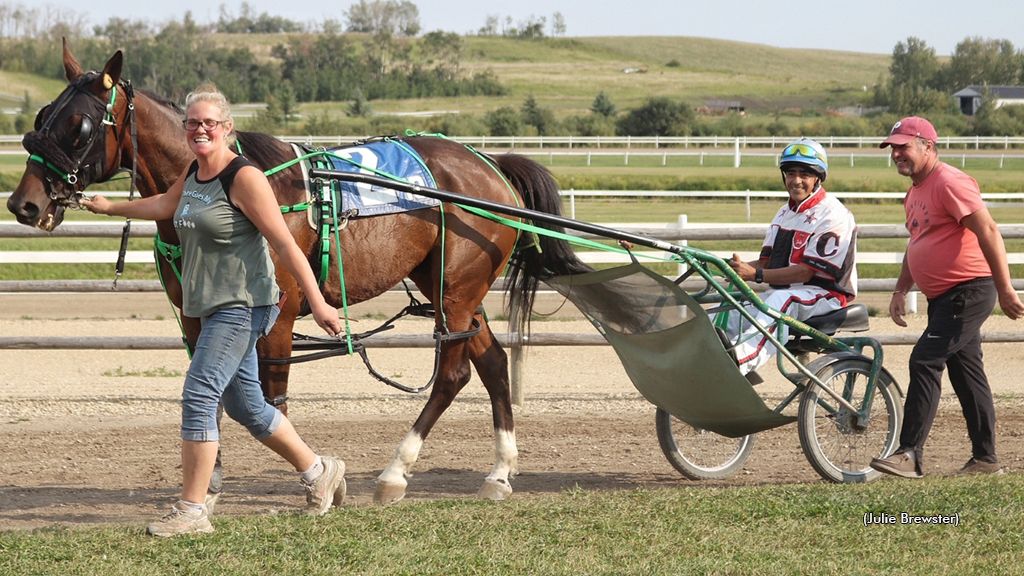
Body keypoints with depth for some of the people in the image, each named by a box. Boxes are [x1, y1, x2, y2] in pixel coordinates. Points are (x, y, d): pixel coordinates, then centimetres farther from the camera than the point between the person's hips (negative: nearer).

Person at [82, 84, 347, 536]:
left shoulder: (244, 178, -15)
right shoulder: (193, 173, 10)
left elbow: (286, 246, -17)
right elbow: (165, 205, 33)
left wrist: (317, 304, -20)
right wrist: (110, 207, 45)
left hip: (242, 307, -9)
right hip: (213, 307, 9)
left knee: (198, 397, -14)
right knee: (245, 405, 15)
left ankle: (192, 510, -10)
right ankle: (319, 473, 31)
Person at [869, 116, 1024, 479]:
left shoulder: (949, 183, -15)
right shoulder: (914, 193, 16)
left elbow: (988, 232, -22)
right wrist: (901, 291, 16)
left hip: (969, 292, -10)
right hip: (944, 297, 10)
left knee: (925, 361, -17)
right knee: (966, 373, 13)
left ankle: (910, 455, -19)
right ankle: (985, 459, 19)